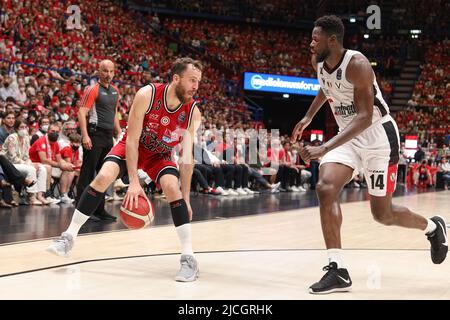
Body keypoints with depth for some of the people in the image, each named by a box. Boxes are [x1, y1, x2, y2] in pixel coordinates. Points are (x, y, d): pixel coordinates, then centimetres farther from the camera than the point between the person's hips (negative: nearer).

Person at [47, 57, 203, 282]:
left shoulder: (193, 113, -22)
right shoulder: (147, 95, -30)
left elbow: (186, 158, -16)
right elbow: (132, 139, -26)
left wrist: (185, 199, -17)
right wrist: (134, 181, -32)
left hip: (160, 155, 1)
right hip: (132, 147, -1)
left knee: (173, 188, -24)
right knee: (103, 176, -22)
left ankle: (188, 258, -20)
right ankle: (69, 236, -9)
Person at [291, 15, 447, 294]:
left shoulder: (357, 64, -26)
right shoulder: (318, 62, -2)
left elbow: (365, 117, -33)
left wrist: (325, 148, -41)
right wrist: (309, 117, 19)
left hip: (378, 135, -6)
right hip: (348, 136, 6)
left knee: (382, 214, 3)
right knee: (325, 188, -19)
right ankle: (338, 271, -17)